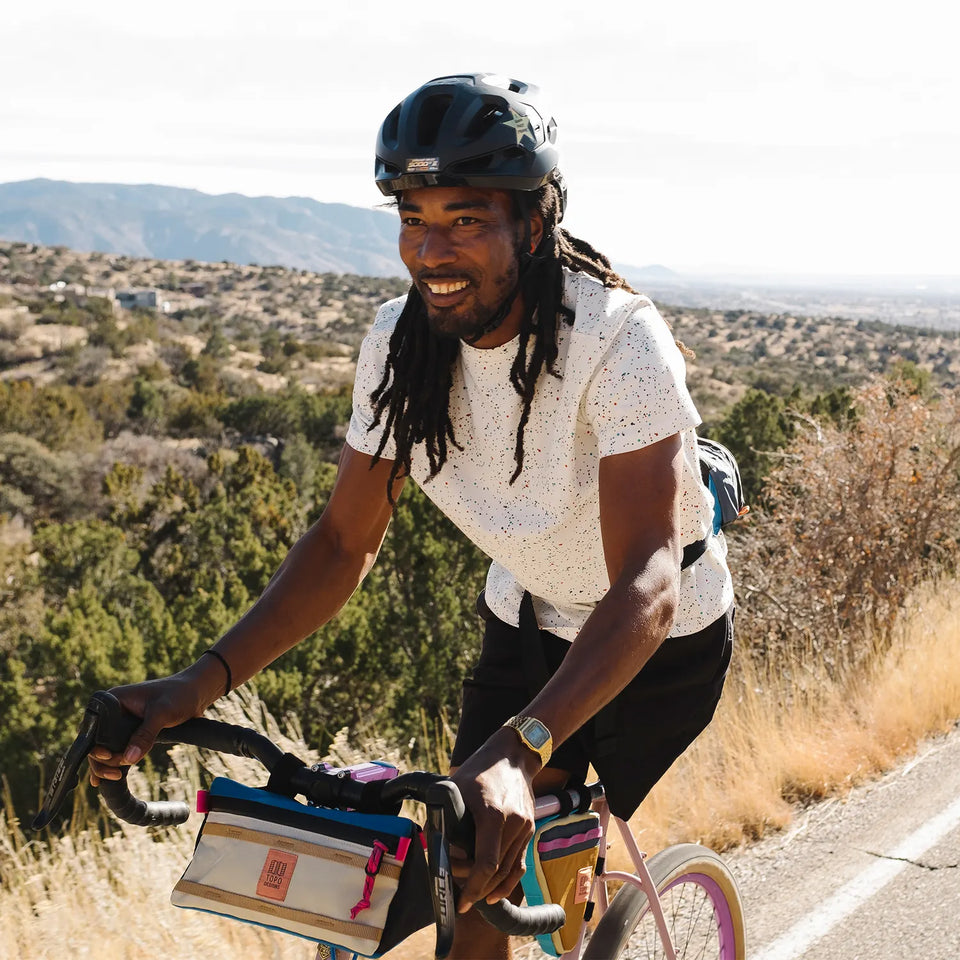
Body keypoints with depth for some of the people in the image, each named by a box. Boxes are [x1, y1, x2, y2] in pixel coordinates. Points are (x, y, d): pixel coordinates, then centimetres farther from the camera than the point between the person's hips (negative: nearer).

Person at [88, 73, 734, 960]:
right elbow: (344, 543, -10)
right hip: (528, 620, 5)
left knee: (495, 873, -9)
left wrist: (518, 752, -56)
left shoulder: (617, 339, -33)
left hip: (660, 638, -4)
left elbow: (646, 585, -41)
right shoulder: (400, 344, -15)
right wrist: (200, 682, -25)